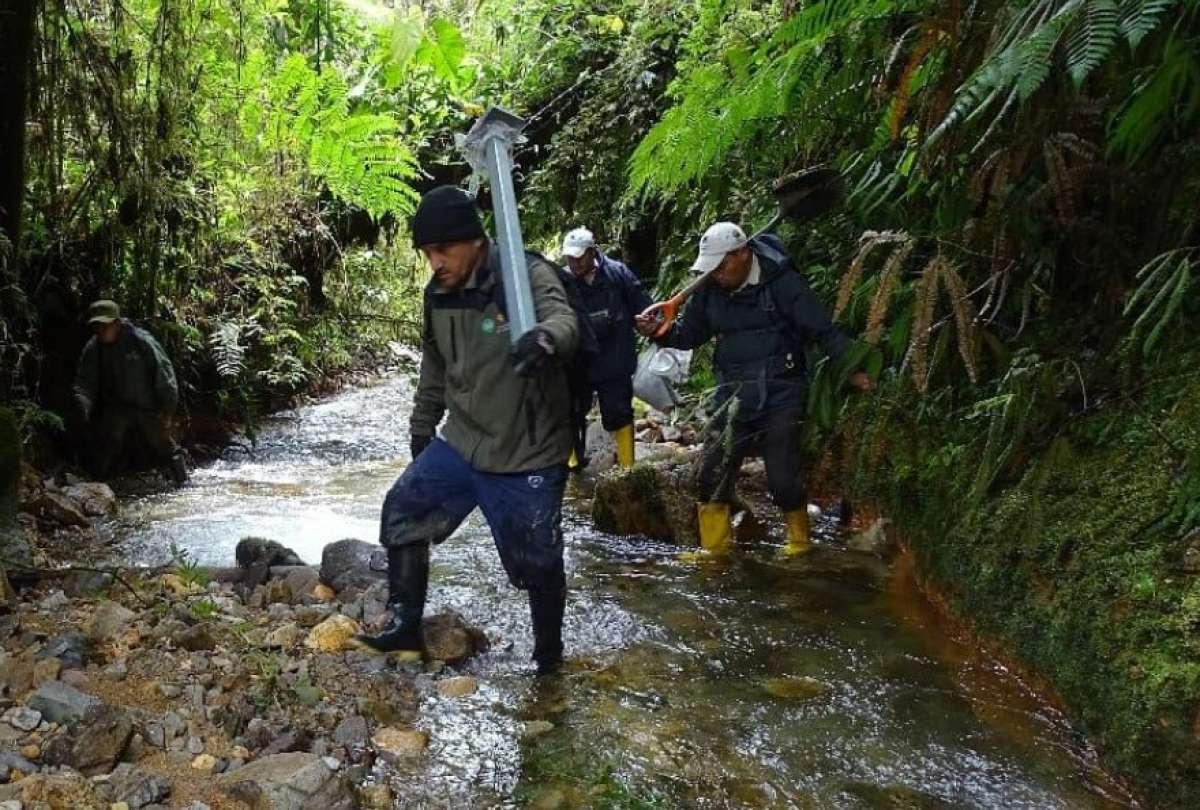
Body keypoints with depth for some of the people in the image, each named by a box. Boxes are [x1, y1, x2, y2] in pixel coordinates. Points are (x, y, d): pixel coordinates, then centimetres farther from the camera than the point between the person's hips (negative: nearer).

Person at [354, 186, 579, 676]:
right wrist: (422, 427, 27)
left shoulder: (527, 275, -18)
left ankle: (549, 654, 27)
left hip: (528, 454, -6)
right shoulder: (438, 293, 3)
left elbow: (562, 319, -41)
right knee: (403, 511, 6)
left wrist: (545, 338, -64)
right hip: (460, 444, 6)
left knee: (537, 562, 4)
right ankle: (405, 626, 21)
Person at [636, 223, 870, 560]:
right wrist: (660, 331, -7)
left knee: (783, 474, -1)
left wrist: (851, 368, -19)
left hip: (780, 392, -4)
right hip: (733, 392, 5)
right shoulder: (710, 290, 4)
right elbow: (690, 333, 13)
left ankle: (799, 541, 24)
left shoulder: (783, 282, -11)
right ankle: (714, 545, 13)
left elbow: (823, 330, -10)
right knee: (713, 468, -1)